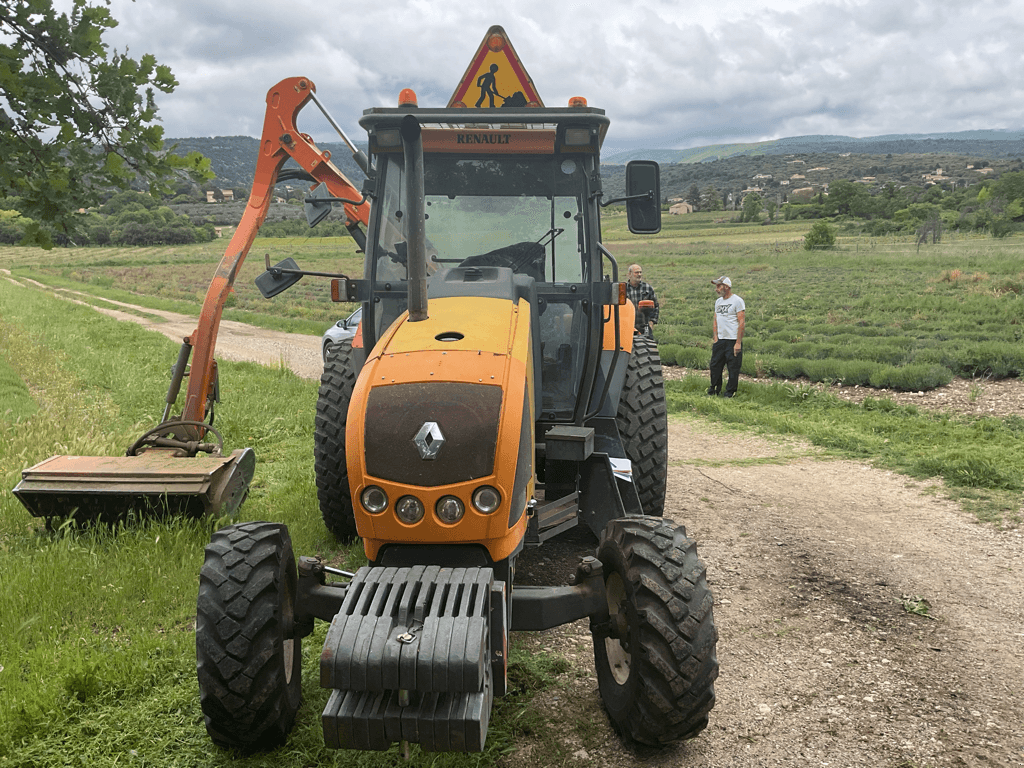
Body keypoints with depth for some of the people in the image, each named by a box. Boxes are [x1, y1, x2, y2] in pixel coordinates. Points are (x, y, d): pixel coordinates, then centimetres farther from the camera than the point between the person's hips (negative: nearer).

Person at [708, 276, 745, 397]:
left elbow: (742, 323, -11)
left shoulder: (737, 301, -7)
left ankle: (730, 392, 11)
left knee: (733, 368, 0)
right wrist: (715, 337, 7)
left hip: (733, 341, -6)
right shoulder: (718, 301, 15)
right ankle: (714, 390, 20)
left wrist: (738, 343, -15)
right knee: (715, 365, 8)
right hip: (719, 340, 7)